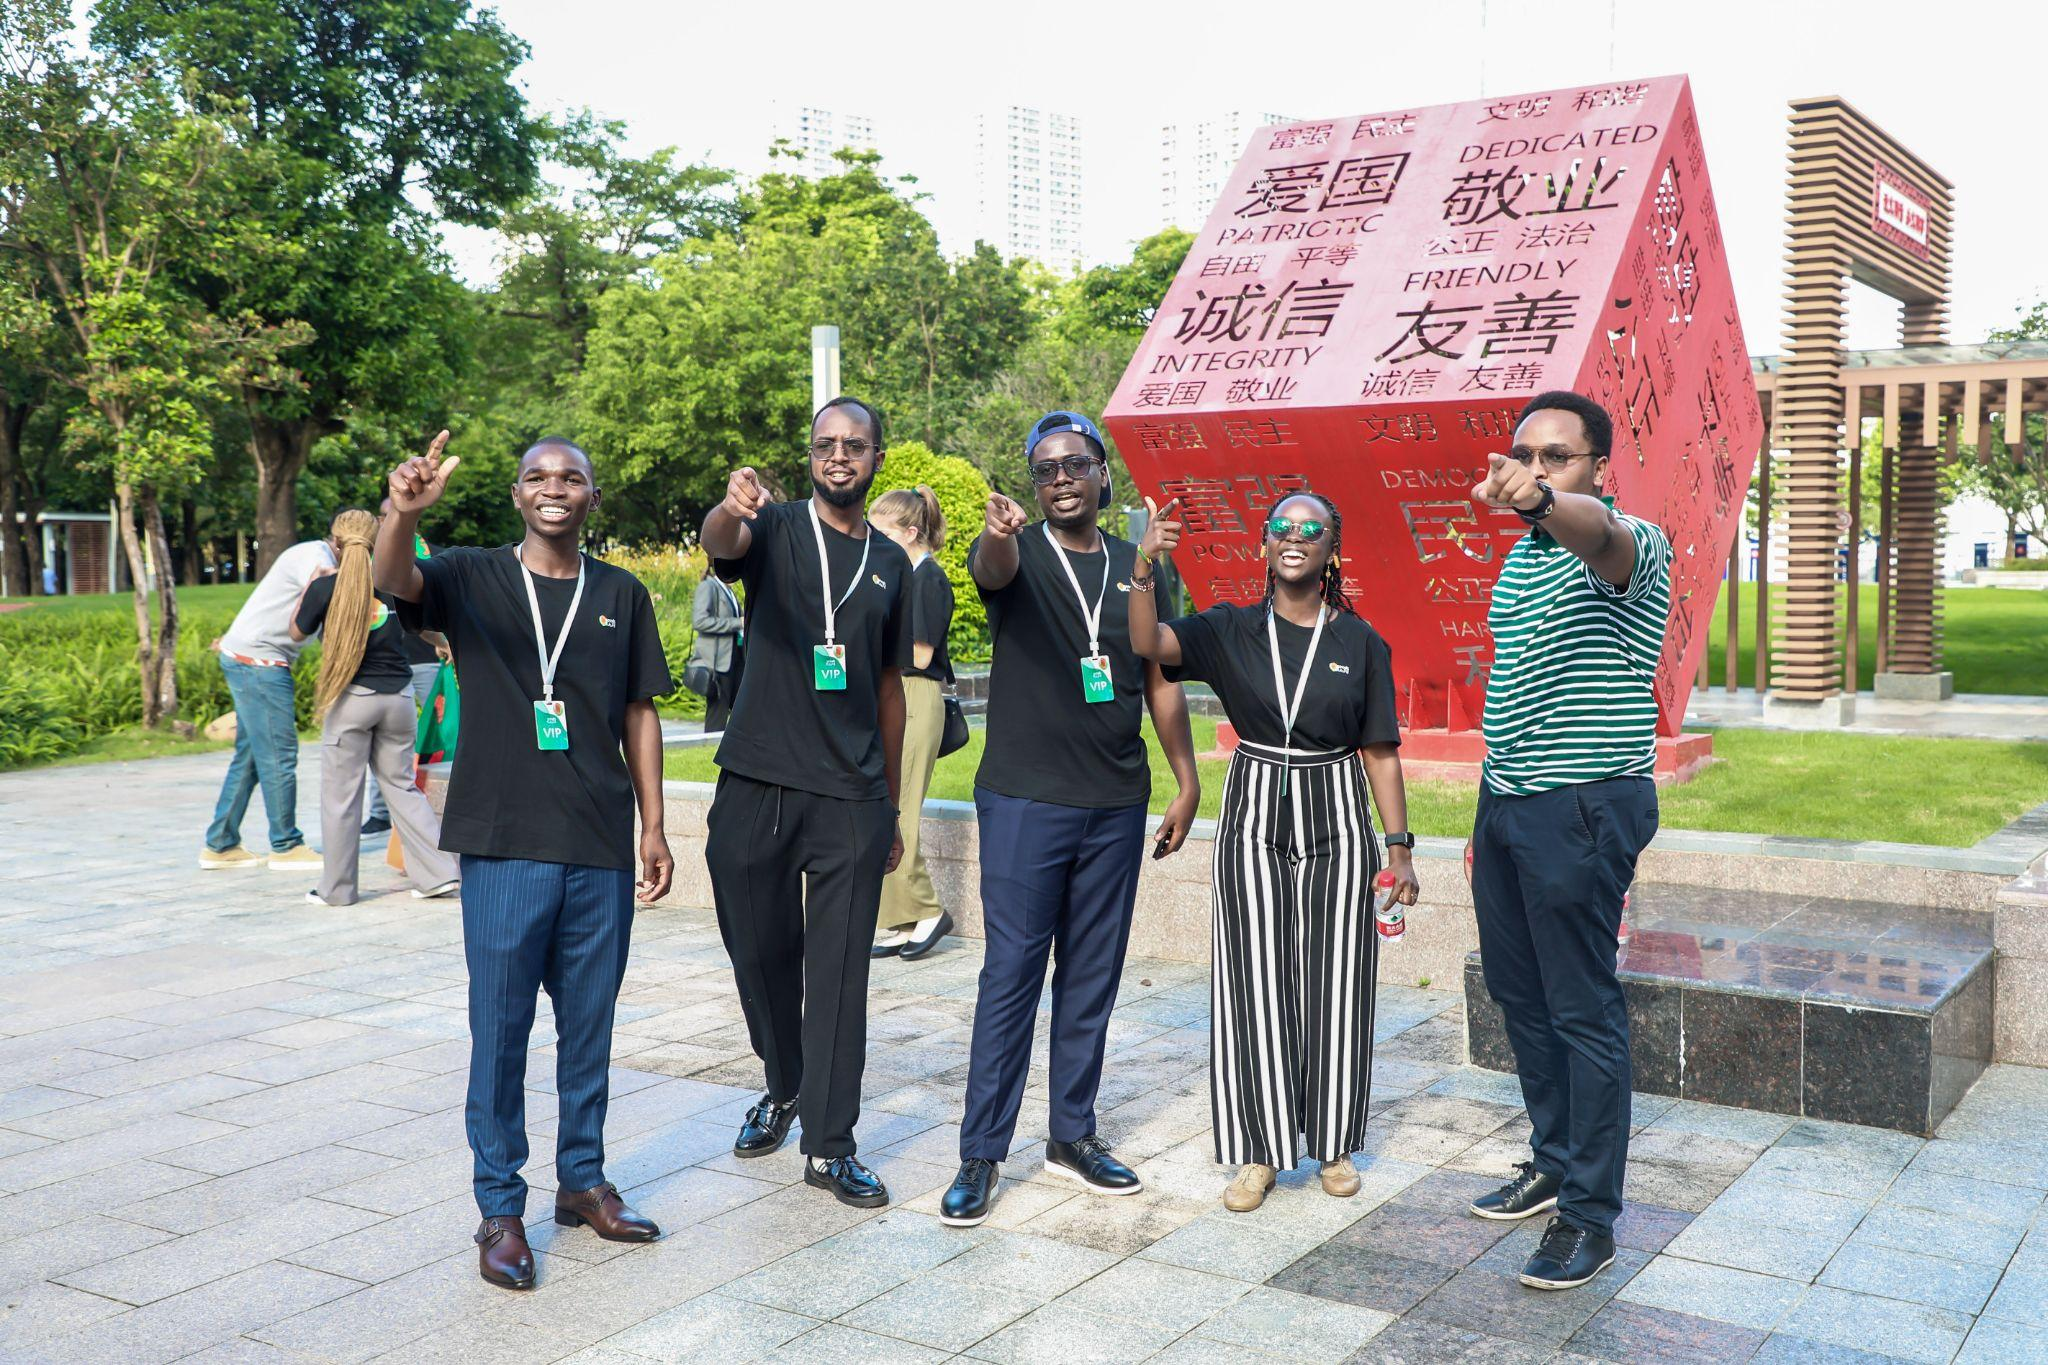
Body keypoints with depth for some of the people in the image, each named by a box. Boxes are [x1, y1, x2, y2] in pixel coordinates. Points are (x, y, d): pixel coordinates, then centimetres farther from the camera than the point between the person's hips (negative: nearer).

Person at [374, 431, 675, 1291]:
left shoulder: (622, 595, 8)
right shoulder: (473, 578, 0)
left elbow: (639, 714, 11)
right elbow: (394, 580, -21)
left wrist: (653, 826, 7)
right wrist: (404, 512, -43)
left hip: (601, 850, 3)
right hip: (504, 847, -2)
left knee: (590, 1025, 13)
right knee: (499, 1028, 3)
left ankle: (582, 1180, 29)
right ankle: (501, 1209, 15)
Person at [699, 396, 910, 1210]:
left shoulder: (890, 563, 12)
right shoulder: (775, 530, 2)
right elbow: (720, 544, -23)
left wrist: (893, 808, 15)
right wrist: (730, 510, -49)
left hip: (852, 799, 1)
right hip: (755, 787, -1)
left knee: (840, 971, 0)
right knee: (761, 953, 11)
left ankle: (830, 1144, 9)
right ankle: (784, 1087, 36)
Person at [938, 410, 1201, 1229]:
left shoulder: (1135, 568, 10)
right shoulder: (1020, 553, -3)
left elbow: (1160, 682, 14)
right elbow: (994, 568, -29)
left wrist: (1188, 783, 9)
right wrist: (997, 534, -52)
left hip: (1117, 804, 4)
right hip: (1025, 801, -4)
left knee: (1093, 977, 11)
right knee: (1011, 975, -2)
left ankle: (1072, 1137, 24)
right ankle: (981, 1155, 6)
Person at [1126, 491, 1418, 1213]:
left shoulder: (1360, 641, 3)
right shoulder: (1232, 630, 3)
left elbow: (1380, 752, 3)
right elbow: (1147, 643, -14)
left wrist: (1399, 846, -1)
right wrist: (1145, 566, -29)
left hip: (1337, 823, 0)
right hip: (1253, 819, 0)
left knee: (1334, 983, 4)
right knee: (1255, 984, 1)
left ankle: (1332, 1144, 21)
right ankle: (1260, 1152, 13)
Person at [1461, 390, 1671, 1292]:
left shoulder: (1630, 543, -12)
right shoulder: (1521, 554, 14)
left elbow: (1600, 535, -39)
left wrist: (1541, 500, -62)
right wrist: (1490, 815, 18)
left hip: (1584, 809, -9)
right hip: (1505, 802, 9)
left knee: (1584, 1010, -2)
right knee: (1516, 991, 17)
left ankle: (1590, 1216, 8)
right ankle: (1554, 1161, 34)